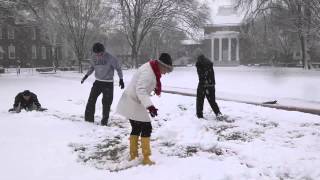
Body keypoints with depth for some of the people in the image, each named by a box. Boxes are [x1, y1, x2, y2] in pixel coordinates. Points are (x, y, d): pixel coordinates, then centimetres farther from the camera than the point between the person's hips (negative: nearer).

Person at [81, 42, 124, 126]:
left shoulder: (110, 58, -18)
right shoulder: (94, 58, -4)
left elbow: (118, 68, -6)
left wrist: (121, 80, -8)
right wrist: (86, 76, 4)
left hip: (108, 83, -4)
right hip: (98, 82, 4)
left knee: (106, 103, -1)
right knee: (91, 100, 1)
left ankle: (104, 121, 14)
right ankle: (89, 119, 12)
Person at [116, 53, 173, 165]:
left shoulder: (152, 70, 8)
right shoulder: (148, 72, -23)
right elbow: (140, 90, -32)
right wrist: (149, 106, -40)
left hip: (132, 103, 10)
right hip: (133, 103, -10)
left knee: (136, 128, 16)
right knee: (146, 128, -6)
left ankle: (133, 156, 25)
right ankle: (146, 158, 0)